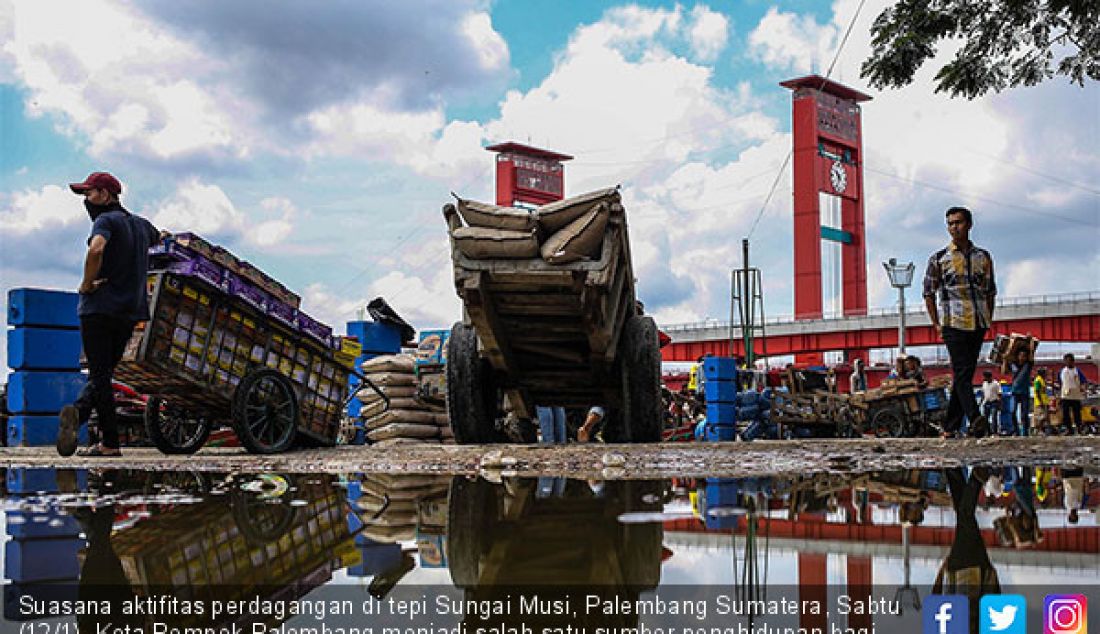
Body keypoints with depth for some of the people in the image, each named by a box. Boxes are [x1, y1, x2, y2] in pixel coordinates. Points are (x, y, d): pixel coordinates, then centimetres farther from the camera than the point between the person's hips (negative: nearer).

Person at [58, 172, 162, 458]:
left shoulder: (106, 220, -7)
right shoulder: (141, 224, 16)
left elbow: (96, 248, -27)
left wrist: (87, 283, -17)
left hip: (99, 309, -6)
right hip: (130, 312, 6)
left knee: (100, 375, -3)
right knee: (104, 373, 14)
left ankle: (110, 443, -11)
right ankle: (78, 414, -4)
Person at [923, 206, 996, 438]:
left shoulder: (983, 257, 12)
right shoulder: (939, 259, 4)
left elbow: (990, 292, 20)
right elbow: (929, 293, 8)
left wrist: (989, 320, 10)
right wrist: (936, 324, 1)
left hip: (978, 324, 3)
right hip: (953, 323, -3)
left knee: (965, 374, 3)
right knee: (962, 372, -16)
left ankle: (950, 428, 7)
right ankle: (975, 420, -27)